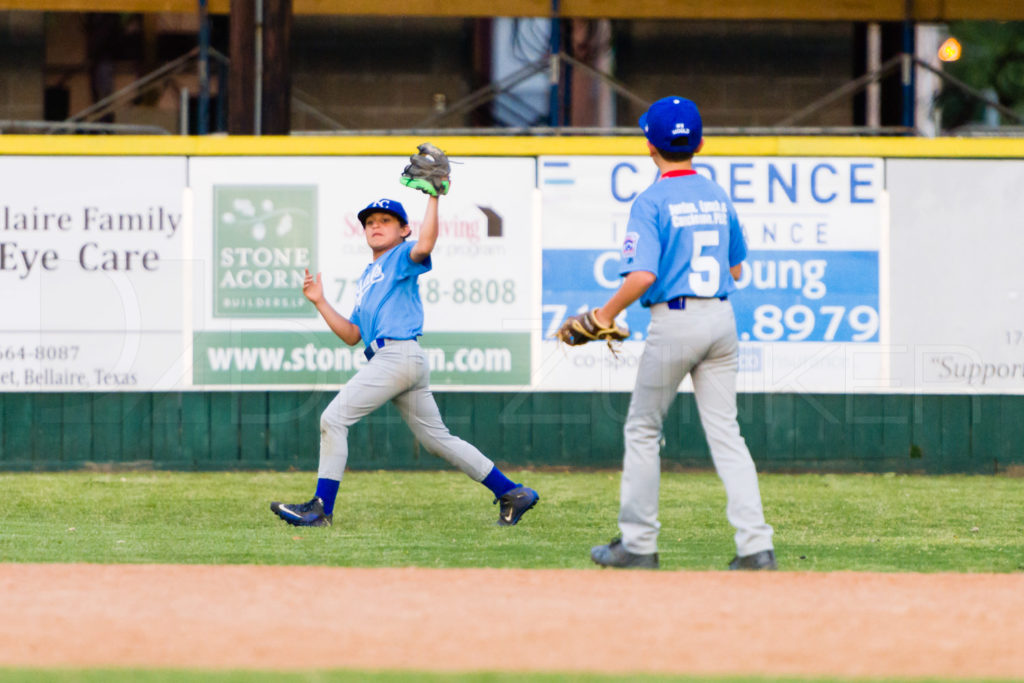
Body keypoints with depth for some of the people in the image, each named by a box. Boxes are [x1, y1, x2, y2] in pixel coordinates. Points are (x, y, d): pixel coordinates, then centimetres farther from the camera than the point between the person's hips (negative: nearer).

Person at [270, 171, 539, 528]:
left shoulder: (402, 257, 3)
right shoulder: (367, 277, 29)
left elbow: (424, 245, -22)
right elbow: (352, 335, 24)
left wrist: (434, 197, -20)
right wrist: (321, 303, 15)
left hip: (399, 354, -10)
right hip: (387, 360, 10)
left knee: (334, 418, -11)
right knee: (437, 438, 11)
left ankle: (321, 508, -10)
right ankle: (511, 492, 13)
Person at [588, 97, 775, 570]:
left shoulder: (651, 202, -10)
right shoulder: (718, 197, 10)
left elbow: (643, 275, -20)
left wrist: (608, 313, -6)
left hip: (674, 322, -6)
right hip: (722, 317, 6)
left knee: (643, 429, 10)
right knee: (725, 433, 5)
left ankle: (638, 544, 13)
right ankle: (756, 545, -5)